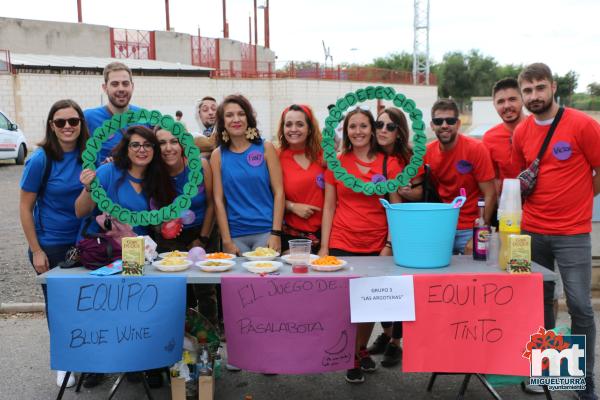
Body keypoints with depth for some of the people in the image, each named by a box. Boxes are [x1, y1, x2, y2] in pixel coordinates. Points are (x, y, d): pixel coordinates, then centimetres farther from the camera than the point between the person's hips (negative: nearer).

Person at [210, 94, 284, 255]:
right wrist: (227, 241, -6)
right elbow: (218, 200, 0)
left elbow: (278, 192, -1)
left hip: (266, 231, 0)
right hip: (235, 235, 1)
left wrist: (276, 234, -8)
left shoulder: (265, 148, 2)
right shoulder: (218, 155, 4)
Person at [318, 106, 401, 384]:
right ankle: (352, 358, 22)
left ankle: (361, 349, 35)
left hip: (377, 245, 1)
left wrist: (389, 245, -5)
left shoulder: (389, 164, 1)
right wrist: (324, 246, 0)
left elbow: (396, 208, 3)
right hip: (342, 244, -1)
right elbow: (329, 207, 4)